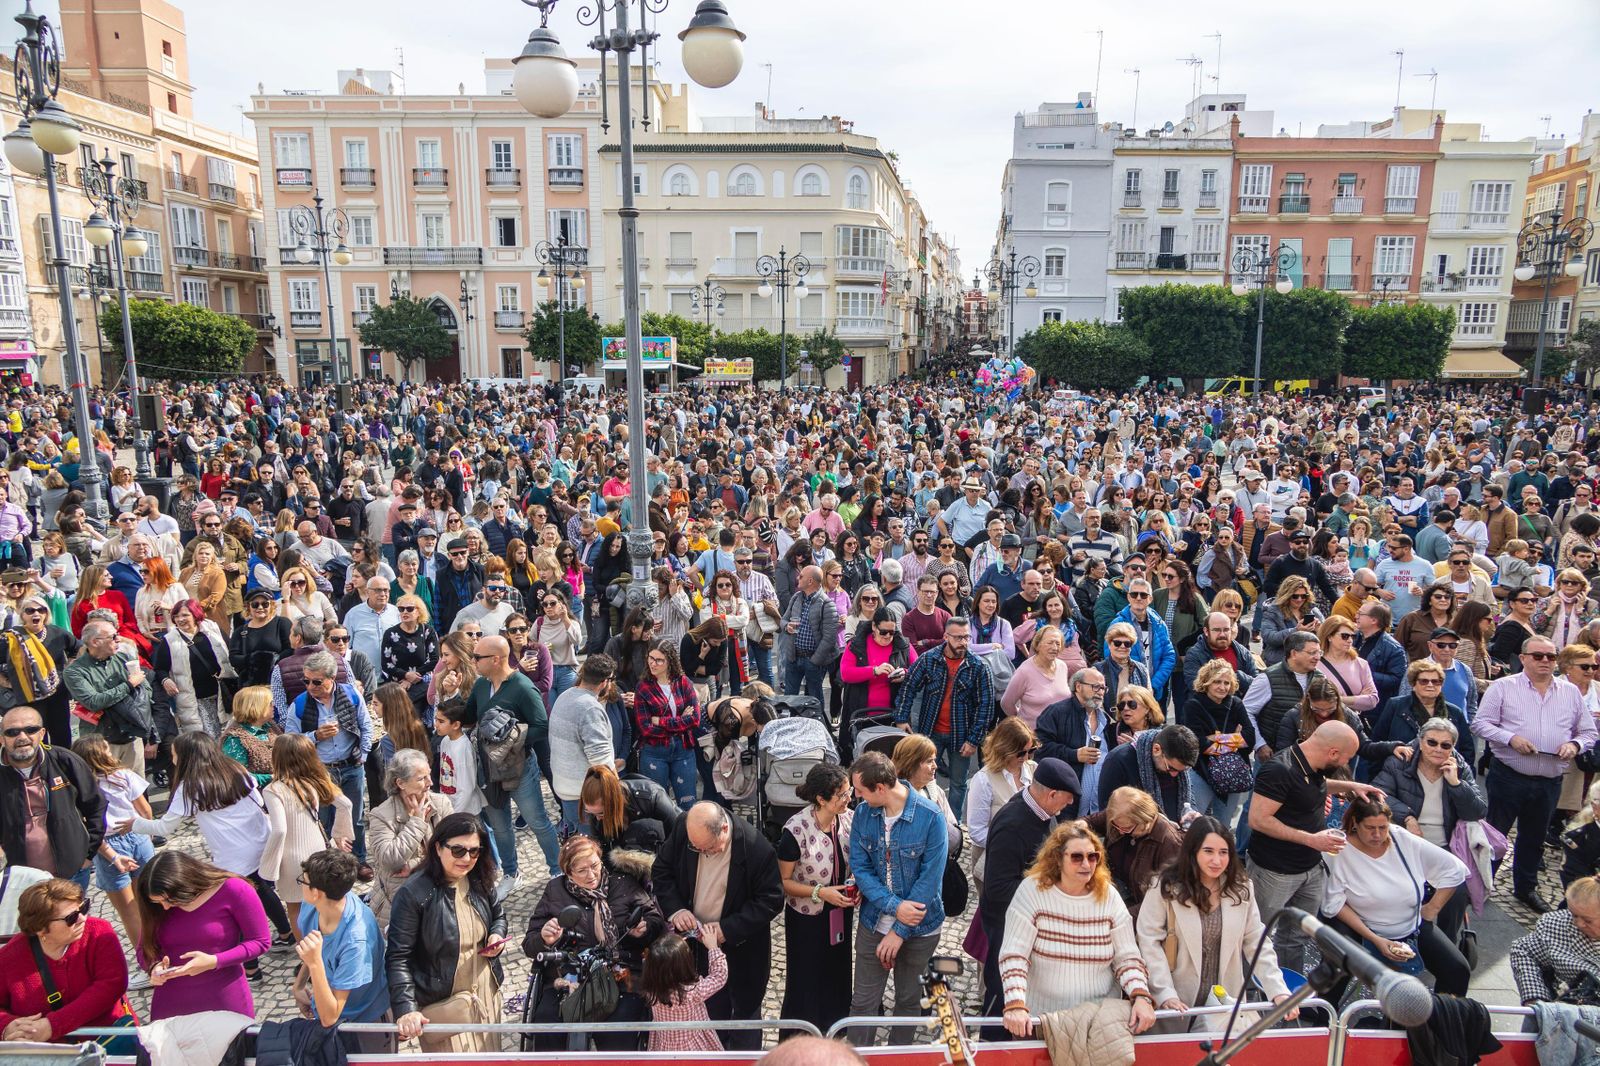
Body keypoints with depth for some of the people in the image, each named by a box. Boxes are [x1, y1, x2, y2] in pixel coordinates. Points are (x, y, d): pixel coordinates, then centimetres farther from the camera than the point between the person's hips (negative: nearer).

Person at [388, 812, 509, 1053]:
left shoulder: (480, 881, -1)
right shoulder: (413, 893, -20)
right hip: (441, 1003, -5)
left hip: (485, 994, 6)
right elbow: (398, 958, -19)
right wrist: (406, 1009, -28)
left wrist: (497, 935, -5)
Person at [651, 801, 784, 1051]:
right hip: (695, 938, 3)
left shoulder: (757, 849, -30)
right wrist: (675, 909, -19)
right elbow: (661, 871, -3)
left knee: (745, 1008, 17)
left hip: (740, 947, -3)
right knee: (711, 1010, 21)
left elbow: (771, 899, -20)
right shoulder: (683, 829, -18)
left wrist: (728, 929, -26)